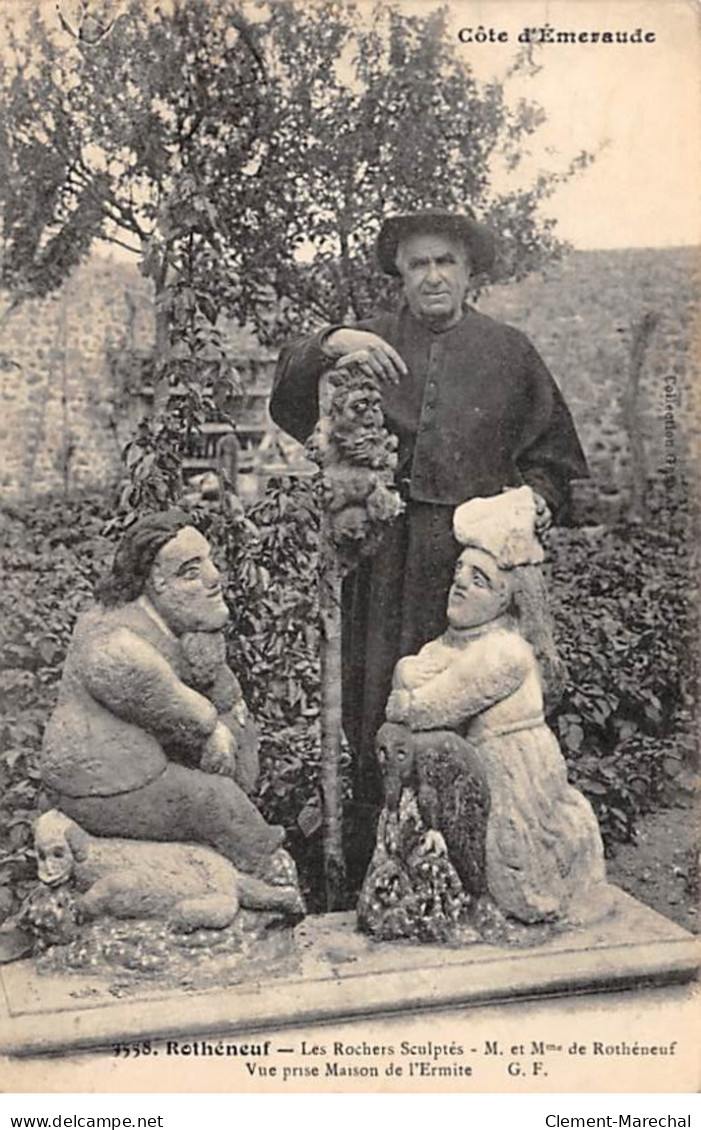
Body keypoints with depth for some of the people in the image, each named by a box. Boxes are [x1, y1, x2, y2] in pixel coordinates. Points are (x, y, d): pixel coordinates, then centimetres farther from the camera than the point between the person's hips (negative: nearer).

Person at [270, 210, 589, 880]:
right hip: (384, 557, 0)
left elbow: (553, 457, 18)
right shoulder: (370, 342, 12)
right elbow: (288, 402, 1)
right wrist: (330, 345, -16)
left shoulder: (509, 354, 14)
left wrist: (533, 499, -2)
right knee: (377, 702, -3)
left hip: (477, 555, 0)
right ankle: (371, 869, 8)